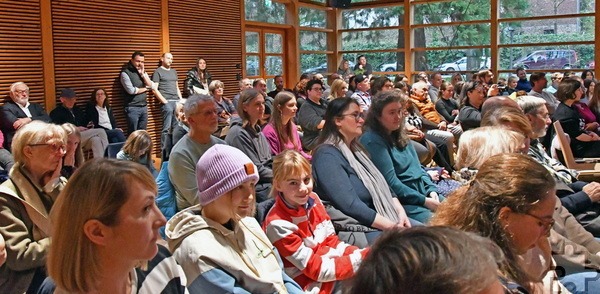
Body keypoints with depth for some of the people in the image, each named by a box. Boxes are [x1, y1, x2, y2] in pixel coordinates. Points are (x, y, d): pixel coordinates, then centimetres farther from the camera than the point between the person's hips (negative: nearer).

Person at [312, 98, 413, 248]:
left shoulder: (355, 149, 15)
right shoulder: (327, 156, -15)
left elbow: (381, 185, 13)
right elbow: (350, 205, -22)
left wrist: (400, 211, -4)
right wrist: (391, 226, -21)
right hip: (355, 229, -9)